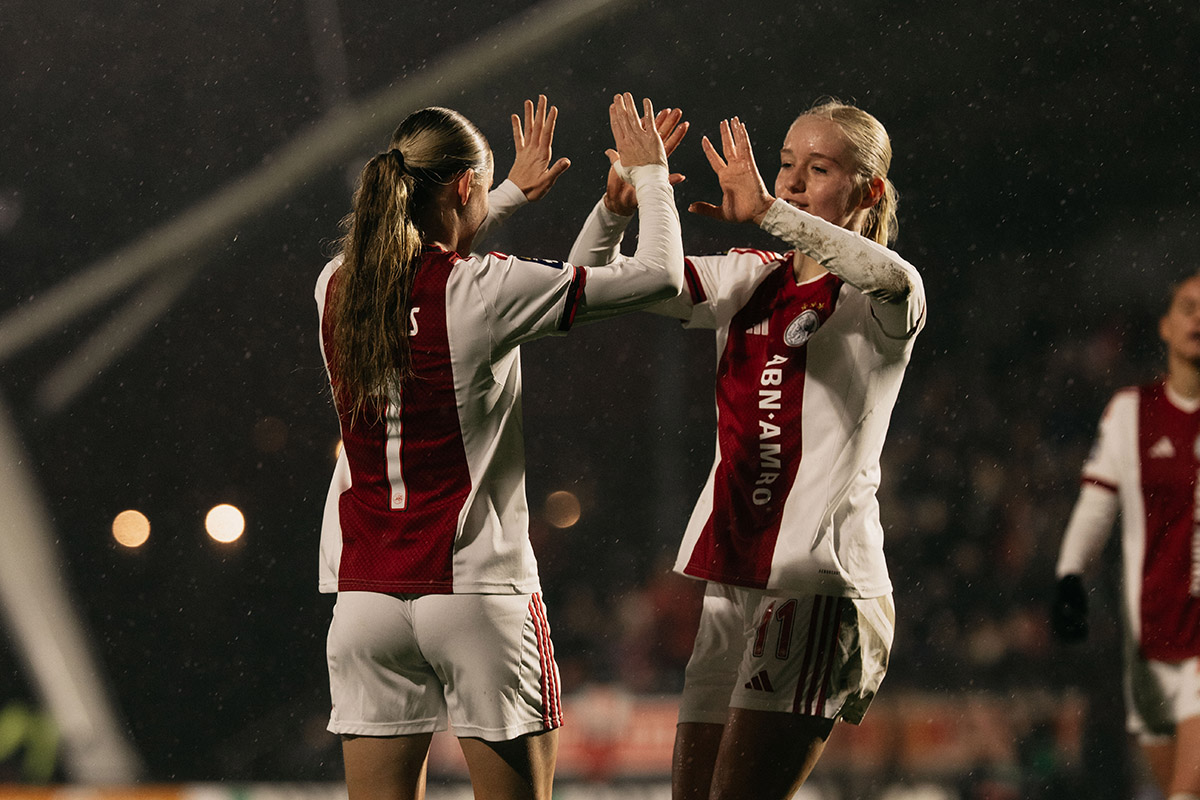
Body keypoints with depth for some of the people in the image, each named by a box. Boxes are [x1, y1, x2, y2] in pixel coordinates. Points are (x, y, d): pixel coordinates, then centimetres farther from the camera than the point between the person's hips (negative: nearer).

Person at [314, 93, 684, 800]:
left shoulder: (339, 286, 4)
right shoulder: (483, 291, -11)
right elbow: (661, 275, -8)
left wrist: (516, 192, 37)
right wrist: (648, 172, 8)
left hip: (364, 591, 5)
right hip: (476, 592, -5)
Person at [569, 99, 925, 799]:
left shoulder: (874, 307, -3)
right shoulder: (750, 283, 15)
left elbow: (897, 281, -29)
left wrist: (768, 210, -29)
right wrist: (618, 207, -10)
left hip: (822, 581, -7)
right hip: (730, 578, 7)